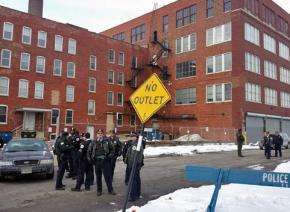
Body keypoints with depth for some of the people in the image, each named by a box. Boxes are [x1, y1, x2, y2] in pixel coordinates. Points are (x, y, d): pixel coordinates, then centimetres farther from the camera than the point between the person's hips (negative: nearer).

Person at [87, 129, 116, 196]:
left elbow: (112, 150, 10)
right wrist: (89, 158, 0)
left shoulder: (107, 142, 5)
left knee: (108, 176, 2)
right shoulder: (93, 143, 7)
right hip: (97, 161, 1)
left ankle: (110, 190, 11)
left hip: (105, 161, -1)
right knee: (98, 177, 10)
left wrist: (110, 155, -5)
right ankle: (99, 190, 21)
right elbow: (89, 151, 12)